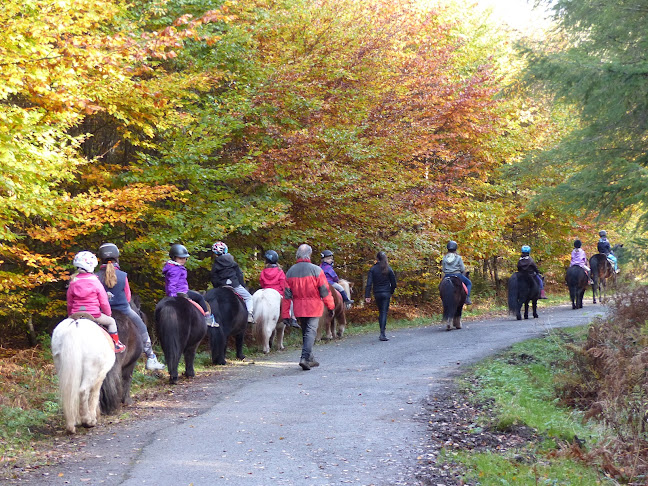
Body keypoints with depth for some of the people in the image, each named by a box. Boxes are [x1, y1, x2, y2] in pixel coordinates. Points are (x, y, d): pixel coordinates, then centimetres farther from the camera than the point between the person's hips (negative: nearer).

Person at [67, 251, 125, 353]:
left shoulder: (73, 283, 6)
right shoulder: (95, 282, -4)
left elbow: (69, 303, 14)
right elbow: (103, 302, 0)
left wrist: (71, 316, 29)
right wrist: (108, 314, 15)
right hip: (93, 313, -3)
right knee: (111, 321, 16)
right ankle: (116, 344, 17)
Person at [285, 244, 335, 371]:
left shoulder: (290, 271, 4)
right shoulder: (316, 270, -10)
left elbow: (287, 293, 4)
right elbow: (324, 291, -7)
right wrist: (331, 306, 3)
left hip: (298, 308, 5)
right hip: (313, 307, -5)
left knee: (305, 332, 16)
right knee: (311, 332, -6)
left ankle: (310, 359, 22)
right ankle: (305, 358, -21)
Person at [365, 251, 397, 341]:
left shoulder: (373, 269, -3)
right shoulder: (389, 269, -4)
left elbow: (369, 283, -8)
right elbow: (393, 283, 0)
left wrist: (367, 295, -8)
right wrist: (391, 292, 16)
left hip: (377, 293, 2)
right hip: (386, 293, -2)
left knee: (380, 312, 17)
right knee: (384, 312, -3)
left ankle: (382, 333, 20)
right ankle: (382, 334, -14)